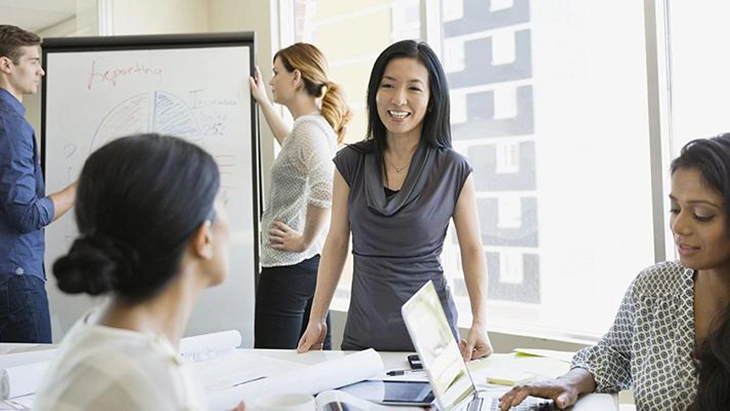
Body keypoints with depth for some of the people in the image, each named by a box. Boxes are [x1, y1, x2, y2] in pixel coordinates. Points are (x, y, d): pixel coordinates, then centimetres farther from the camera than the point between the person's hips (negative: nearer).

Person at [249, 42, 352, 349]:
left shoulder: (308, 127, -16)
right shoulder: (318, 125, 13)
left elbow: (324, 190, -31)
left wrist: (305, 241, -19)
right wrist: (263, 103, 42)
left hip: (289, 264, -10)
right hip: (315, 262, 10)